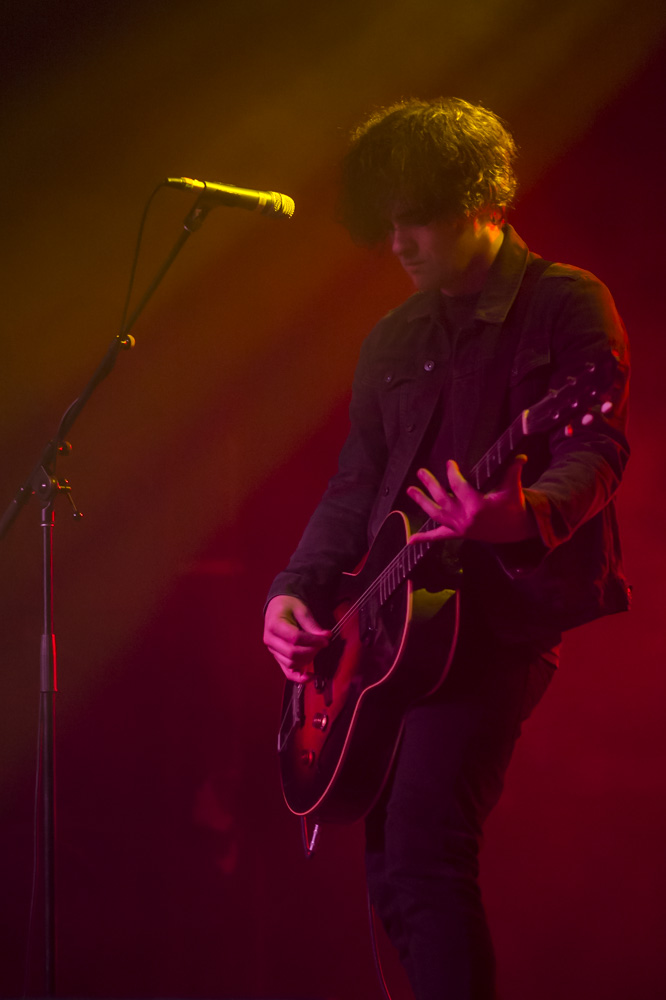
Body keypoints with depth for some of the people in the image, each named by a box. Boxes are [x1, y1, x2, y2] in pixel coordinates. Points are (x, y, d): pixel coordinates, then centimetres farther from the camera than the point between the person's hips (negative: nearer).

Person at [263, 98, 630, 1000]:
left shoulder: (566, 305, -3)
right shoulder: (394, 340, 18)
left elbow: (595, 452, -14)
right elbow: (356, 485, 20)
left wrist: (525, 514, -35)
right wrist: (298, 589, 4)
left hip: (509, 611, -8)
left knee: (425, 837, -23)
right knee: (391, 869, 8)